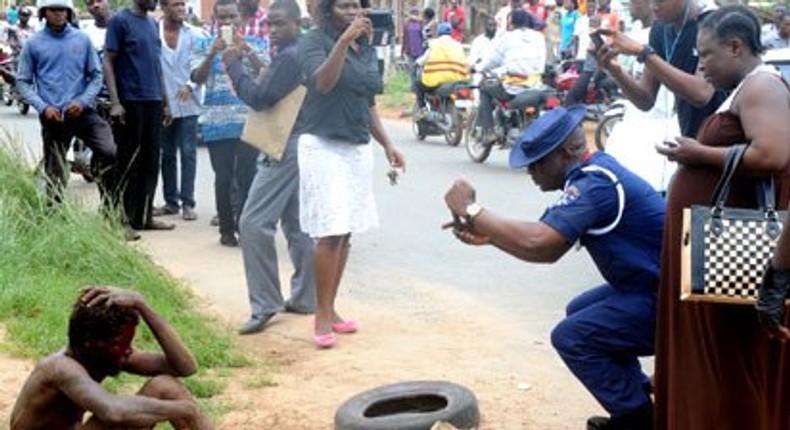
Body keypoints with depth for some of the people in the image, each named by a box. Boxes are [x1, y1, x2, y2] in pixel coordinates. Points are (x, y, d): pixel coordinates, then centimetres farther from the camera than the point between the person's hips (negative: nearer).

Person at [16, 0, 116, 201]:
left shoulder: (82, 39, 6)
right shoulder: (34, 44, 4)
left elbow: (96, 75, 9)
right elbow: (23, 81, 5)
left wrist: (83, 101, -8)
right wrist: (43, 107, -10)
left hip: (82, 112, 0)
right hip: (52, 116, 0)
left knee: (110, 153, -21)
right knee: (55, 173, 5)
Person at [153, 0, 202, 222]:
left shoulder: (194, 34, 0)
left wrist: (190, 85, -18)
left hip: (188, 104, -1)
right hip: (162, 104, 1)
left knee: (188, 153, -1)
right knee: (167, 154, 10)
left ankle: (188, 202, 3)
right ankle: (171, 201, 20)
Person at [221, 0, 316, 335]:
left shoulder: (289, 57, -16)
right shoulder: (303, 53, 16)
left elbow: (260, 98, -20)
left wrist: (234, 66, -11)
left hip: (285, 148, -11)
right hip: (297, 145, 11)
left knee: (253, 224, -11)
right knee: (296, 224, 14)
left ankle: (264, 304, -9)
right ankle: (305, 297, 19)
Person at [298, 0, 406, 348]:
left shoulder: (367, 50, 13)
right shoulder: (314, 42, -5)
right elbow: (323, 83, -25)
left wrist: (387, 145, 15)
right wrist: (344, 40, -32)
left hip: (359, 149, 6)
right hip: (324, 148, -6)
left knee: (346, 233, 7)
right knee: (330, 234, -10)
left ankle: (330, 309, 17)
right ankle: (322, 317, -2)